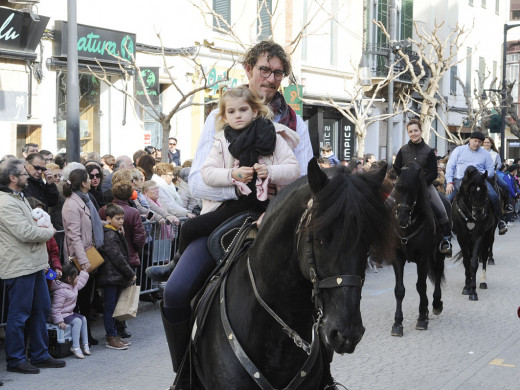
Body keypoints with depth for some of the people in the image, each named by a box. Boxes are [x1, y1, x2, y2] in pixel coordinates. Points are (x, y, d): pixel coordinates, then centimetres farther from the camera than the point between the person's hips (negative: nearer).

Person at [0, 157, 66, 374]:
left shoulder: (19, 197, 17)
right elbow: (26, 233, -24)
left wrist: (42, 229, 9)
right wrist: (49, 231, -8)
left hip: (34, 264, 10)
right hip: (19, 267, -10)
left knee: (41, 309, 15)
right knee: (19, 315, -1)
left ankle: (40, 355, 25)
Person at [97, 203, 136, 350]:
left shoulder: (117, 233, 15)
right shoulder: (109, 235, -15)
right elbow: (117, 258, -18)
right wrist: (131, 274, -13)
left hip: (117, 276, 10)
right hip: (110, 276, -10)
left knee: (112, 306, 13)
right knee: (110, 306, -3)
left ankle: (113, 335, 19)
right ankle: (111, 338, 1)